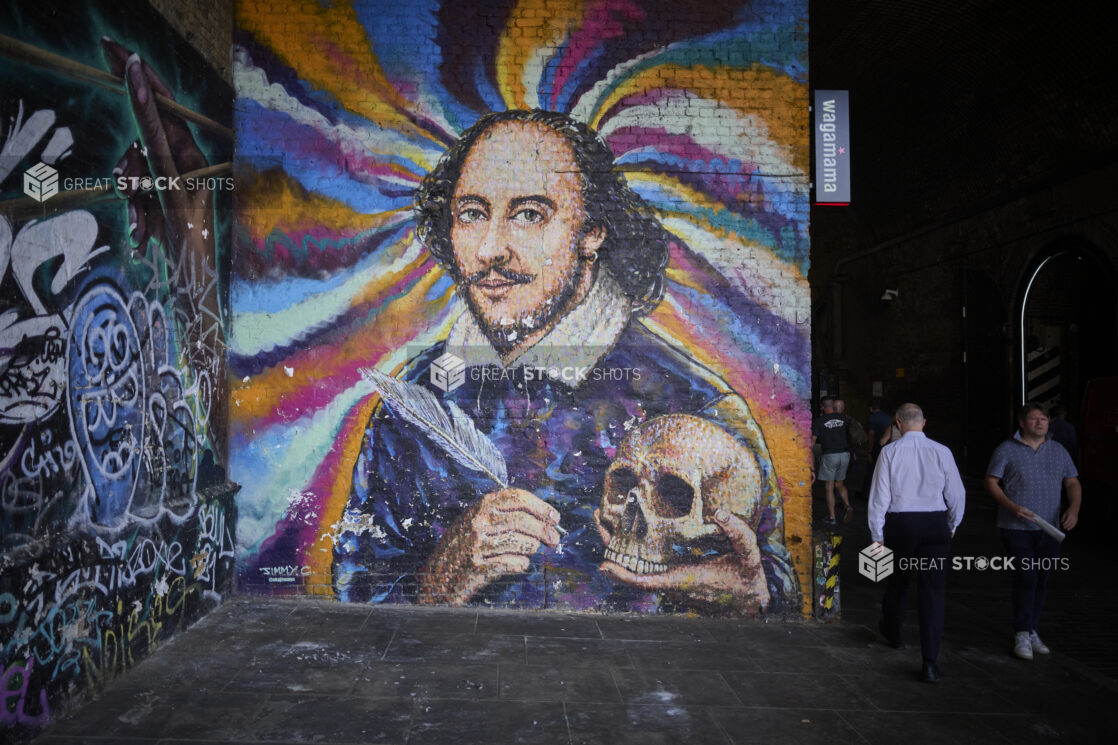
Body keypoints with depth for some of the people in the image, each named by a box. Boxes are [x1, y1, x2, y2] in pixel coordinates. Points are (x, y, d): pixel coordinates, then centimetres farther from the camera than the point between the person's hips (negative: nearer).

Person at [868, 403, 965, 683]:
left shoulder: (889, 452, -6)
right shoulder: (941, 452, -3)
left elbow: (879, 495, -6)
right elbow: (957, 494, 3)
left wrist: (877, 534, 3)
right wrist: (952, 525, 20)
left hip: (899, 523, 0)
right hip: (935, 524, 0)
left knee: (897, 581, 21)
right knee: (932, 590, 2)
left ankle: (892, 631, 45)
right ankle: (930, 662, -2)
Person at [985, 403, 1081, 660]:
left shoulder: (1058, 451, 11)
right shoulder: (1006, 450, -2)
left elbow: (1073, 483, 11)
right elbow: (990, 483, -3)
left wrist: (1074, 508, -9)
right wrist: (1012, 507, -17)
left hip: (1049, 530, 4)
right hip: (1017, 529, -4)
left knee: (1041, 581, 9)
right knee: (1026, 579, -10)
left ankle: (1031, 631, 22)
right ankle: (1022, 635, -2)